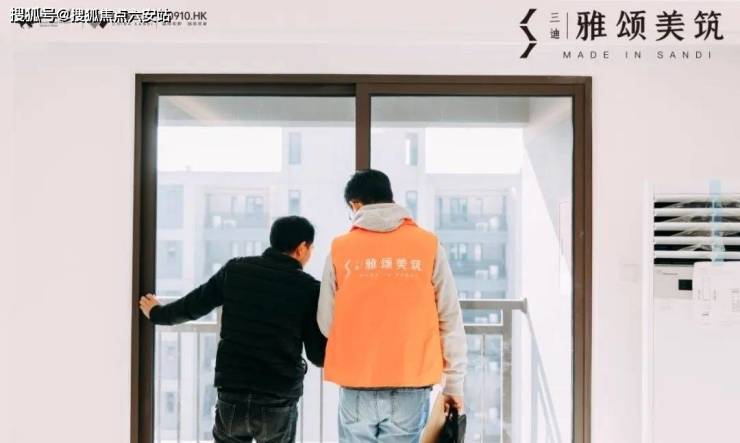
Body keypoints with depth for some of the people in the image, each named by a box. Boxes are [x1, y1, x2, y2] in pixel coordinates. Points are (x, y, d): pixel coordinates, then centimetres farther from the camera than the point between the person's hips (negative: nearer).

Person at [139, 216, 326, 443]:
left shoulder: (235, 269, 0)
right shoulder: (309, 288, -7)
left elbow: (192, 306, 11)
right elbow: (319, 356, -4)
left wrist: (157, 313, 31)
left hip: (232, 397, 2)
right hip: (279, 403, -2)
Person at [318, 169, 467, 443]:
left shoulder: (340, 248, 1)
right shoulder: (428, 245, 0)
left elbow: (326, 322, 3)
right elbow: (450, 320, 0)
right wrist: (454, 383, 7)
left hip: (356, 385, 0)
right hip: (411, 384, 0)